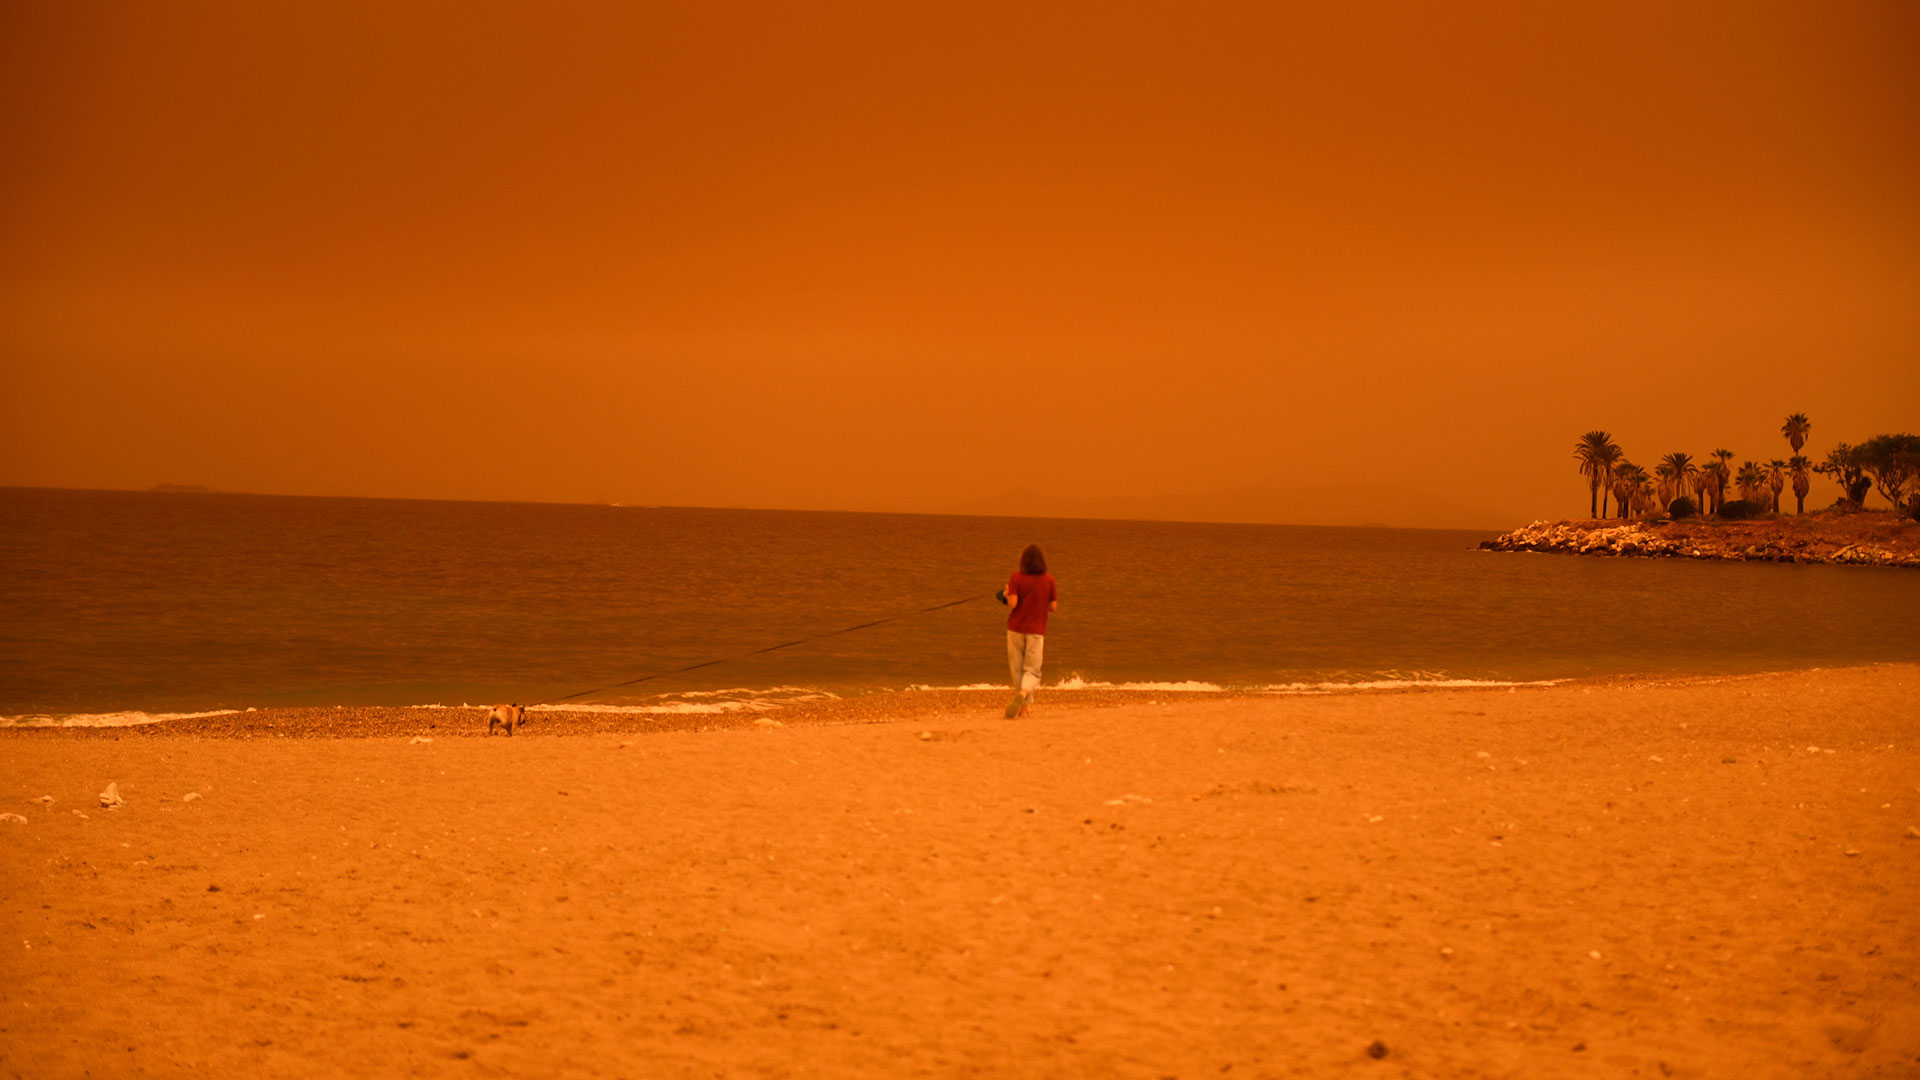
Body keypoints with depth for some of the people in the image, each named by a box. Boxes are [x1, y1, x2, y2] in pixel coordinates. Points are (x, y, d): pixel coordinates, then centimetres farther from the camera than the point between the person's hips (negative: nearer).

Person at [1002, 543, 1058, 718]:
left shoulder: (1016, 577, -7)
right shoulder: (1049, 580, -3)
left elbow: (1013, 603, -15)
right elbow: (1053, 607, -1)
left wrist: (1007, 595, 7)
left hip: (1016, 628, 0)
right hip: (1036, 631, 0)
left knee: (1017, 669, 11)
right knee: (1032, 671, 3)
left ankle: (1024, 707, 14)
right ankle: (1023, 694, -26)